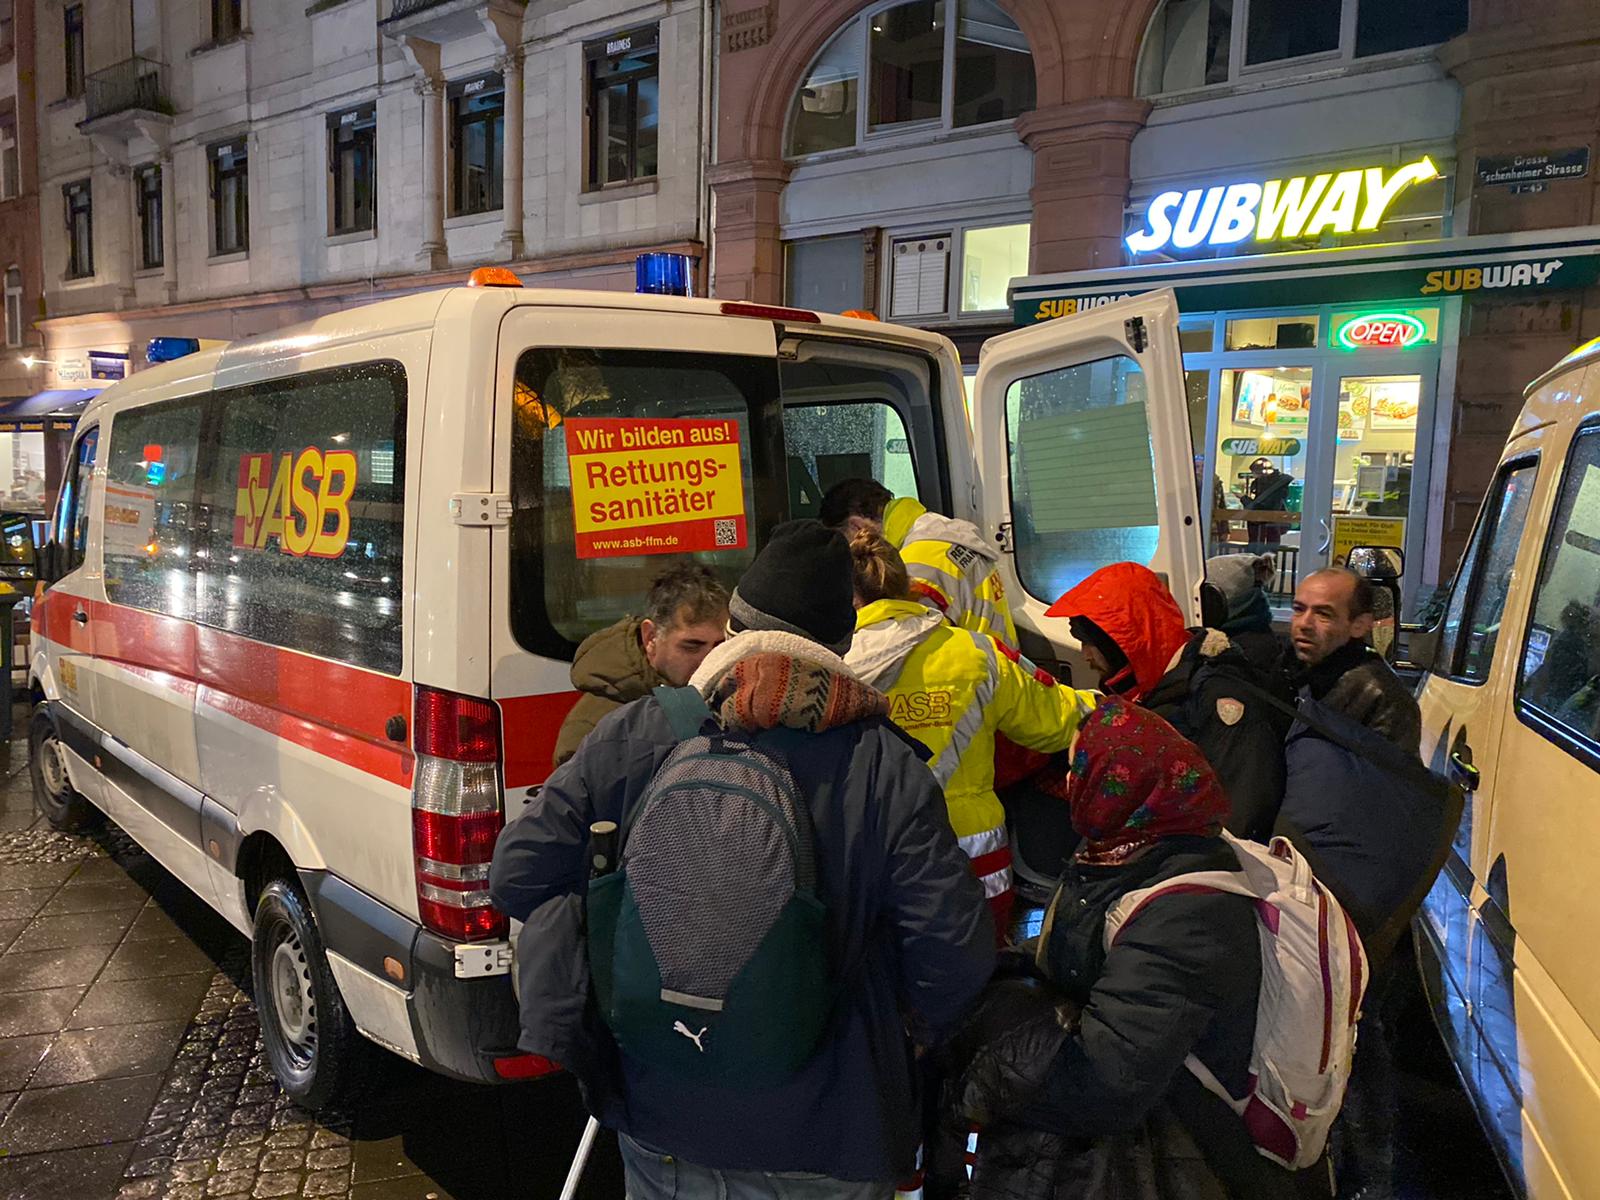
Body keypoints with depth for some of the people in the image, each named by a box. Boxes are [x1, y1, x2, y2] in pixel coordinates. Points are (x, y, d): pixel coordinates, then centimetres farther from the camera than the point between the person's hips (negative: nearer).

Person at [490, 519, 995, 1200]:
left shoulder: (636, 735, -11)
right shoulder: (887, 767, -14)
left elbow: (516, 874, -8)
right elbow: (956, 956, -17)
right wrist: (926, 1038, 5)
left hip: (661, 1125, 2)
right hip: (828, 1143, -1)